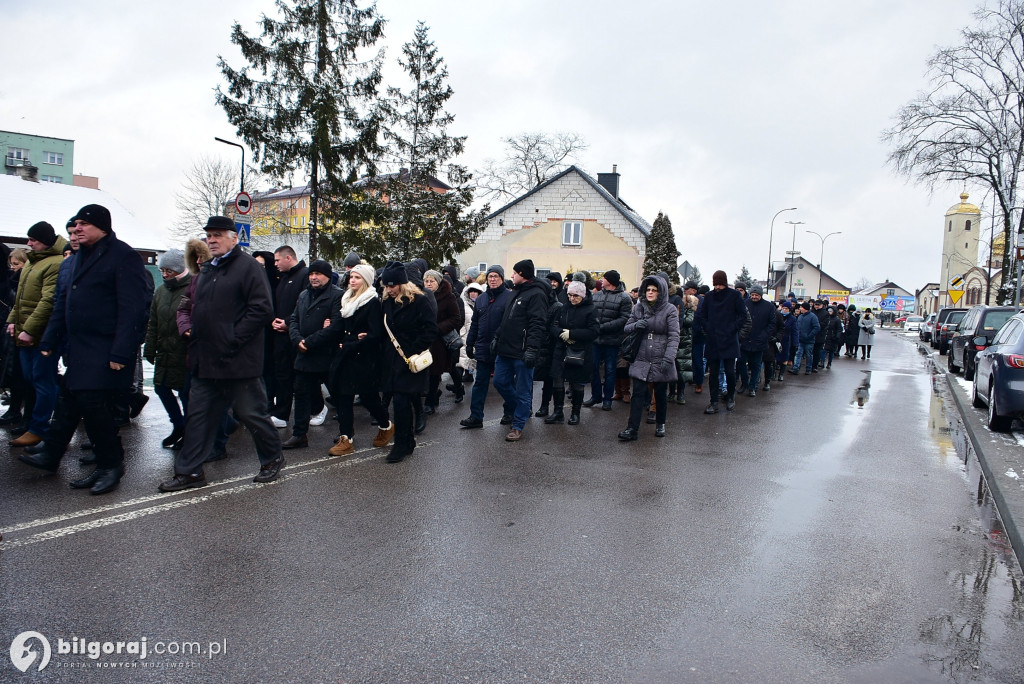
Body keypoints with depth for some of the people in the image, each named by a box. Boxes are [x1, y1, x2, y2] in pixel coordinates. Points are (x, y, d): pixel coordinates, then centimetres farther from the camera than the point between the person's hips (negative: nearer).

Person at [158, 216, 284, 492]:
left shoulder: (248, 267, -9)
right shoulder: (207, 269, 17)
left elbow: (262, 310, -18)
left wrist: (232, 339, -19)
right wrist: (194, 333, 8)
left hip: (237, 361, -8)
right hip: (205, 360, 8)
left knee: (250, 412, 3)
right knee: (198, 414, 10)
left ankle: (272, 459, 22)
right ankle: (189, 471, 19)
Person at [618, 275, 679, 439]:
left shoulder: (670, 310, -3)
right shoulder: (638, 307, 8)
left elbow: (674, 336, -8)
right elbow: (626, 328, 15)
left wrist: (668, 359, -18)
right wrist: (635, 325, -9)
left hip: (661, 362, -2)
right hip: (641, 360, 2)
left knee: (661, 394, 11)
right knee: (638, 393, -4)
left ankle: (660, 424, 29)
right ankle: (632, 428, -4)